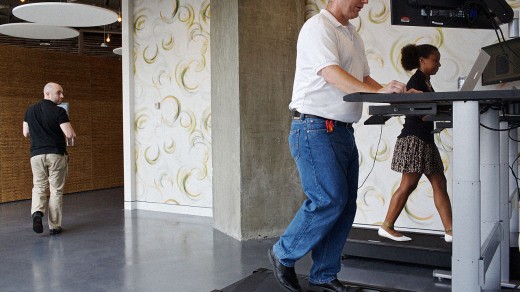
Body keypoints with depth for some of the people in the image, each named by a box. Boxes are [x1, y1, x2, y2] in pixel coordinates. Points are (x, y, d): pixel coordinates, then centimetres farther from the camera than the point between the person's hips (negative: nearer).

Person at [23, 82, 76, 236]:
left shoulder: (30, 110, 7)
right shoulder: (59, 111, -11)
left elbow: (25, 133, 13)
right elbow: (70, 134, -17)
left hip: (36, 154, 4)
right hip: (56, 154, -4)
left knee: (39, 187, 14)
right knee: (56, 190, 6)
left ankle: (37, 212, -14)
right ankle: (54, 226, 10)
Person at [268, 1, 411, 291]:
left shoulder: (353, 35, 19)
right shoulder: (318, 27, -8)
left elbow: (364, 79, 20)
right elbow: (332, 74, -22)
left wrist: (397, 93, 3)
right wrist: (379, 92, -32)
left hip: (344, 131, 9)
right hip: (316, 128, -9)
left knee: (346, 205, 7)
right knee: (330, 200, -11)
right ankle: (283, 255, 10)